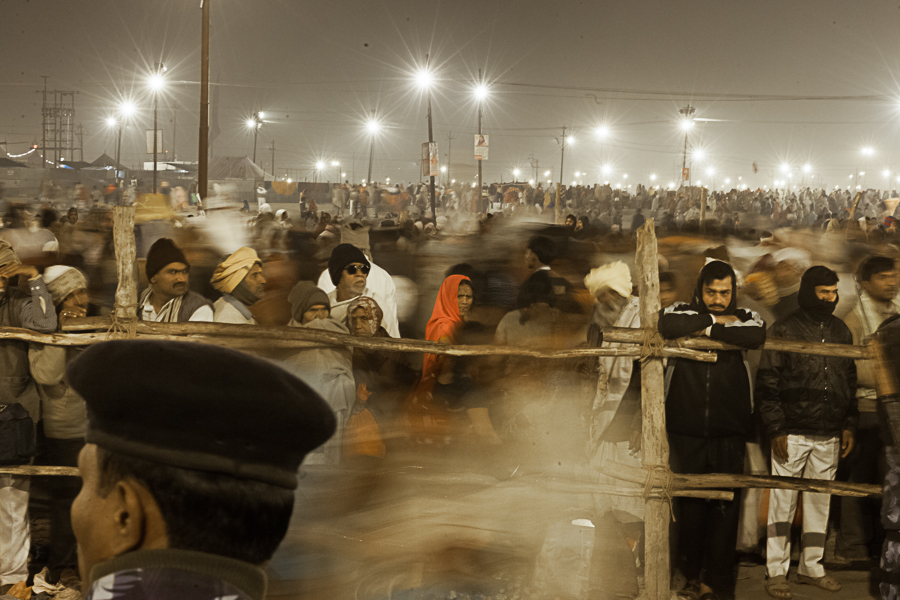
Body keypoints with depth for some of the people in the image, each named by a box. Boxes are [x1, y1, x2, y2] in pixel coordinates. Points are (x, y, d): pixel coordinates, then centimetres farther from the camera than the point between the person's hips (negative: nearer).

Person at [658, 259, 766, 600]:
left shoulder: (744, 318, 6)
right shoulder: (683, 312, 5)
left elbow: (757, 336, -18)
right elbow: (665, 325, -19)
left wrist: (708, 330, -15)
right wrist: (713, 320, -12)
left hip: (729, 434, 0)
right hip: (686, 432, 0)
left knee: (725, 507, 2)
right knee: (690, 506, 7)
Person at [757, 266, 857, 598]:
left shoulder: (841, 331, 11)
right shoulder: (784, 330, -4)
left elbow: (850, 381, 18)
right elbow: (766, 383, -5)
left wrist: (849, 424, 11)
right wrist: (776, 429, -10)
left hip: (829, 437, 5)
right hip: (792, 434, -4)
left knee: (819, 502, 9)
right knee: (782, 503, -2)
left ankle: (811, 566, 19)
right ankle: (776, 571, 4)